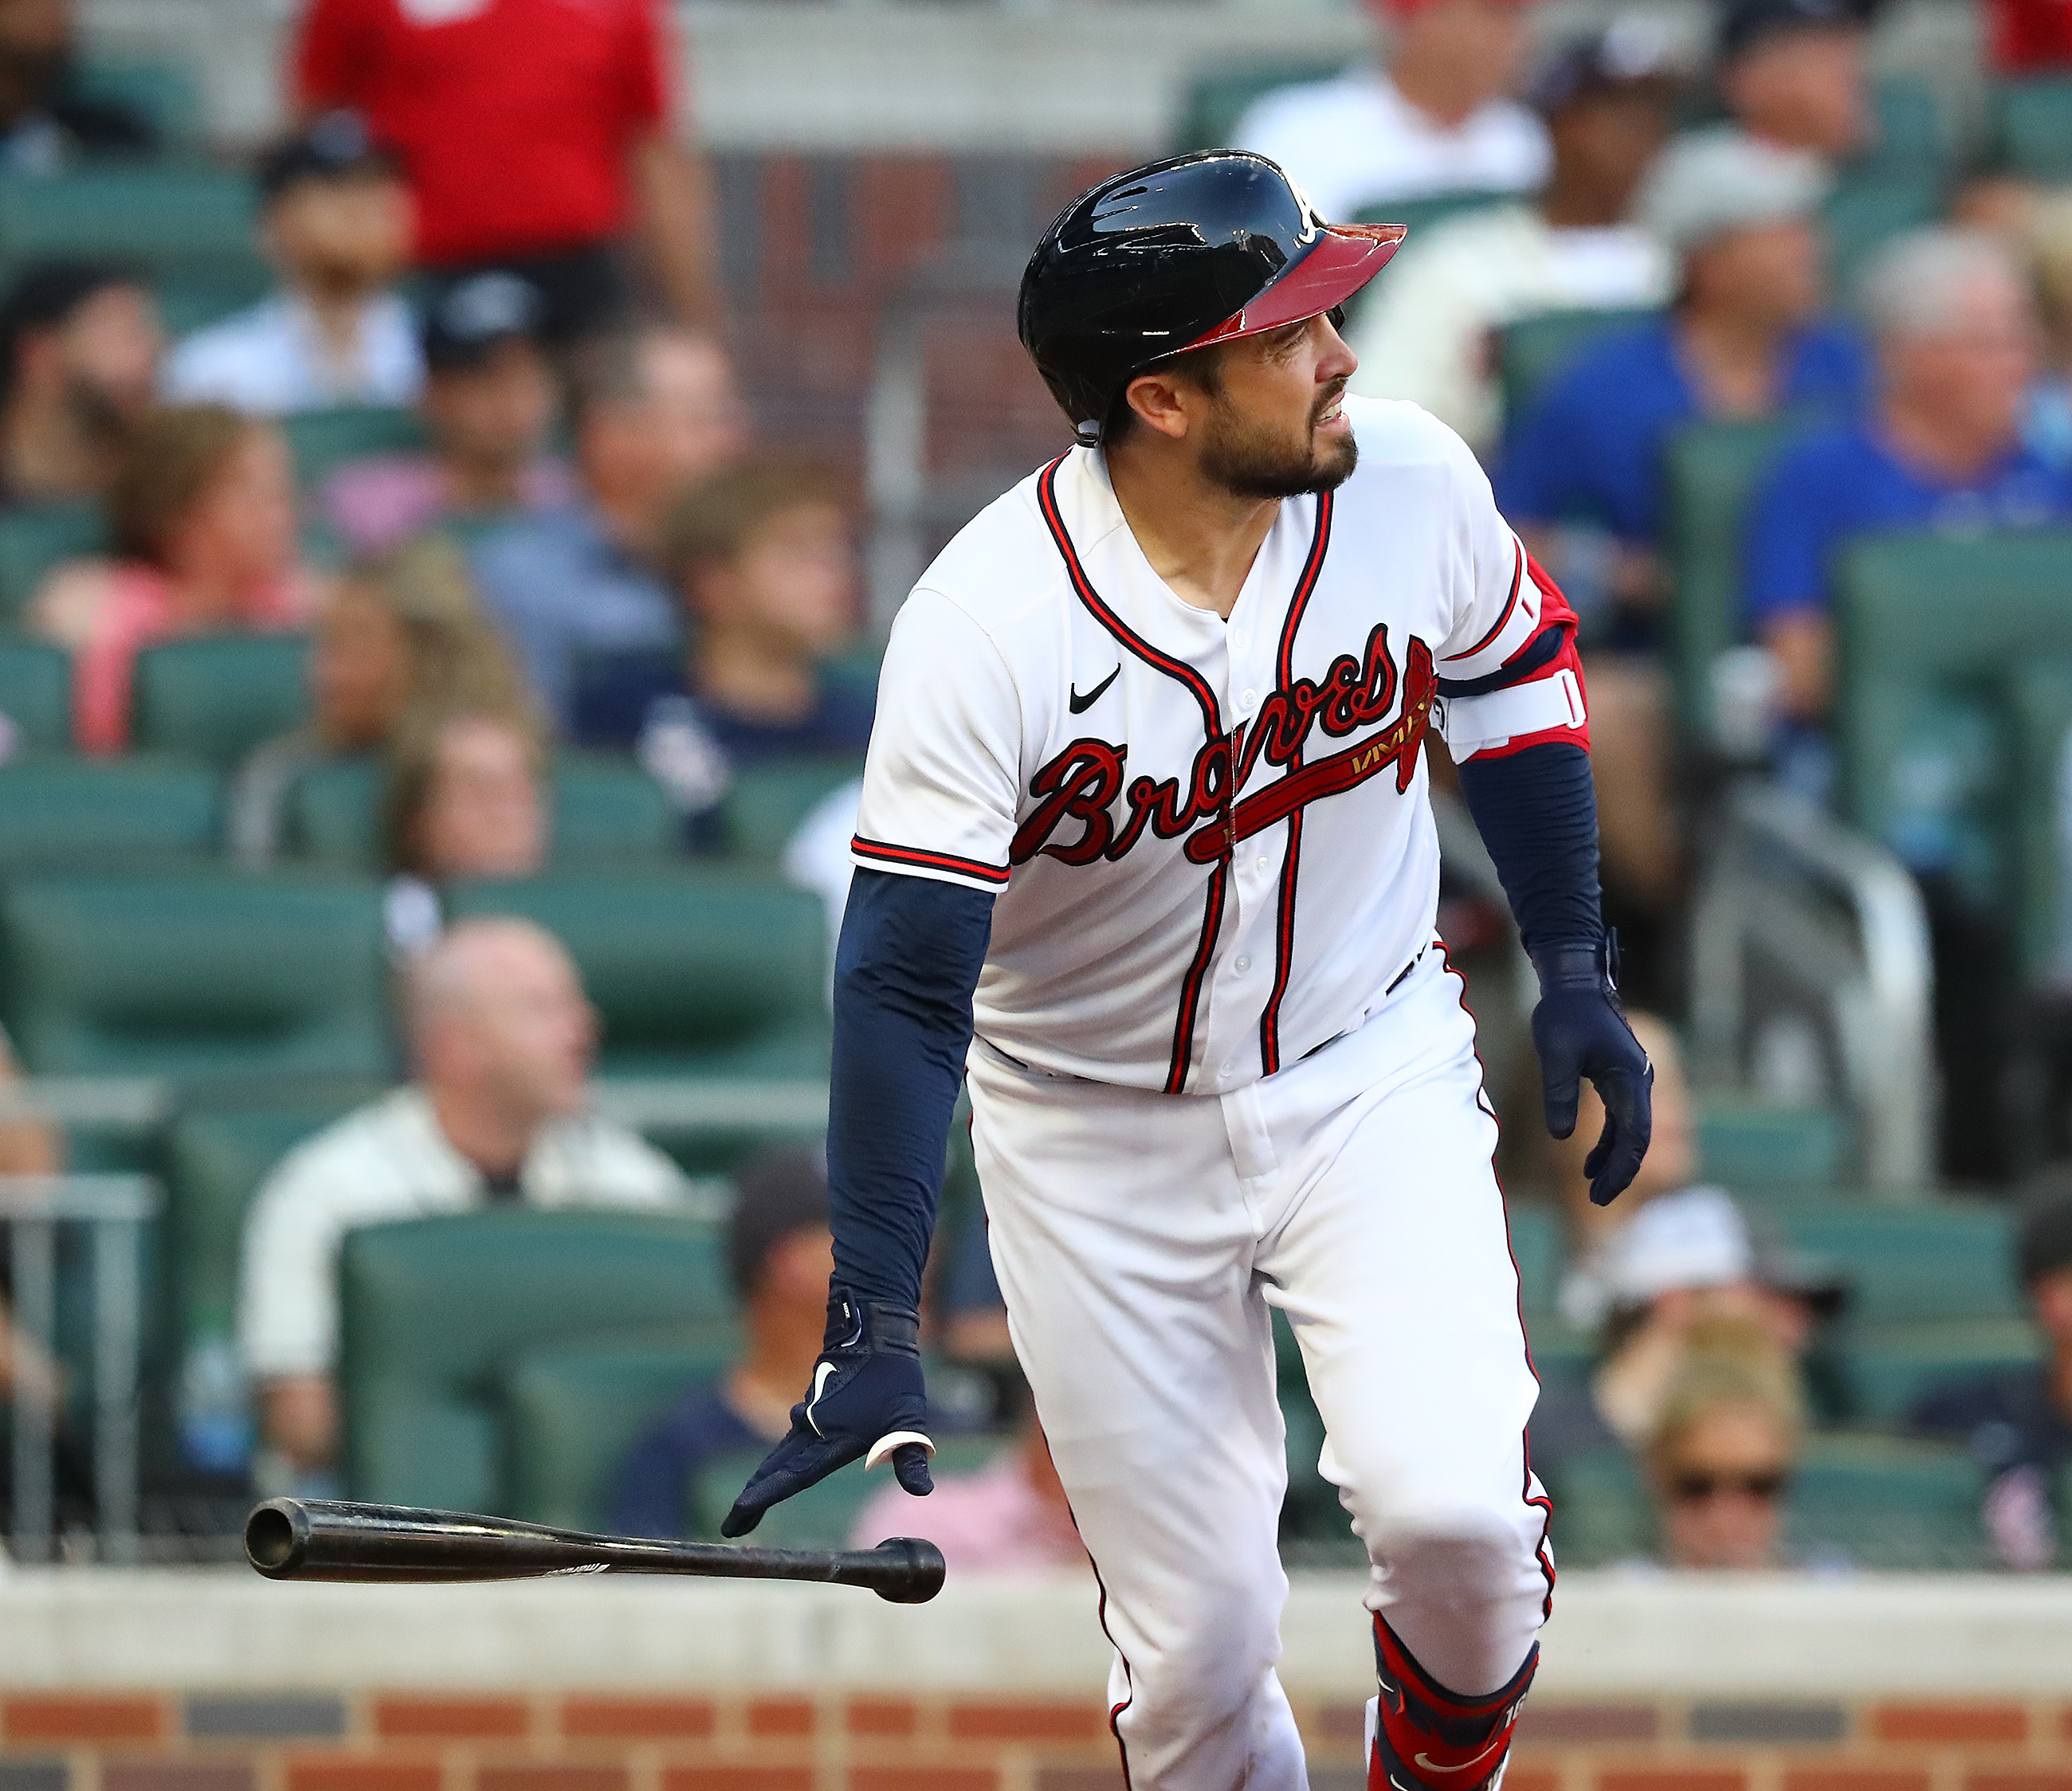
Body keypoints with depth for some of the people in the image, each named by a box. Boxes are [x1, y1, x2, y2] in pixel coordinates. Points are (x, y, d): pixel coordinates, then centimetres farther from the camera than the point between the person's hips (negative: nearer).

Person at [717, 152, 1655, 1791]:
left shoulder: (1409, 481, -16)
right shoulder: (989, 623, -26)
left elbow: (1514, 669, 7)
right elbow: (904, 983, -25)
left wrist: (1574, 968, 5)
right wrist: (873, 1331, -30)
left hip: (1372, 1073, 2)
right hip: (1100, 1135, -2)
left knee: (1450, 1504, -19)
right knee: (1198, 1655, -1)